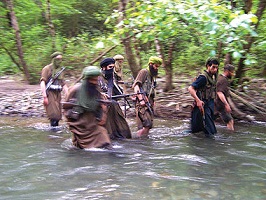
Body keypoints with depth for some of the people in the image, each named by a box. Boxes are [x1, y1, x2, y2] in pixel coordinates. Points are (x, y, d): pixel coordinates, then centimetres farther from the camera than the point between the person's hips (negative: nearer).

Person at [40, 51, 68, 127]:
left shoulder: (60, 70, 18)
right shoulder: (47, 69, -3)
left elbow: (63, 84, 22)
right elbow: (42, 82, -10)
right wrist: (44, 97, -19)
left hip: (58, 95, 7)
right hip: (50, 94, -7)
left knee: (58, 116, 5)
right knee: (54, 115, -15)